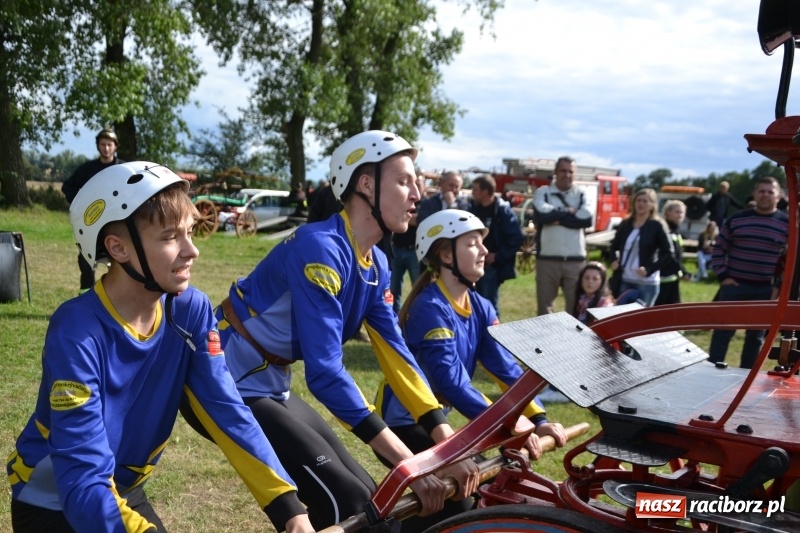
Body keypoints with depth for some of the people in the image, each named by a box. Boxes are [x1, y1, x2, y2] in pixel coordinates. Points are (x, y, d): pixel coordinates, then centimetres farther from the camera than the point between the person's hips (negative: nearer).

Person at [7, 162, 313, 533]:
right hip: (53, 502, -4)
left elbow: (228, 412, -17)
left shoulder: (191, 311, -15)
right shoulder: (77, 334, -29)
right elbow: (83, 484, -32)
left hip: (125, 490, 5)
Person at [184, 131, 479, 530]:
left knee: (367, 499, 6)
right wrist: (409, 464, -30)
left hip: (269, 388, 9)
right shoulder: (320, 248, -25)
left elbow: (396, 354, -1)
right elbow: (325, 372, -30)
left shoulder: (375, 264, 2)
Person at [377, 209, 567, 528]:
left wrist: (538, 419, -18)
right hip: (402, 424, -8)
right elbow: (452, 383, -31)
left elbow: (506, 366, -6)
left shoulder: (480, 308, 2)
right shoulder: (430, 308, -24)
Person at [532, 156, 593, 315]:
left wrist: (557, 217, -10)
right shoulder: (542, 192, 5)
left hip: (576, 260, 2)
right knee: (544, 305, 6)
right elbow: (542, 215, -15)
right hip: (548, 258, -1)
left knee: (576, 306, 6)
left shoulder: (581, 195, 11)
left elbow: (587, 219, -8)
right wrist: (568, 212, -4)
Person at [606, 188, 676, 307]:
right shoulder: (625, 223, 10)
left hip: (647, 283, -4)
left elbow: (668, 254, -6)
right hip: (625, 281, 5)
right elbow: (613, 246, 21)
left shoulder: (656, 225, -4)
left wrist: (649, 269, -17)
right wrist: (614, 260, 0)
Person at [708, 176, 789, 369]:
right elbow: (719, 249, 8)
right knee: (722, 332, 1)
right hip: (734, 285, 0)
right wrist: (722, 276, -2)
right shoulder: (736, 219, 3)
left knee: (755, 336, 9)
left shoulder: (788, 224, 0)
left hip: (766, 291, 0)